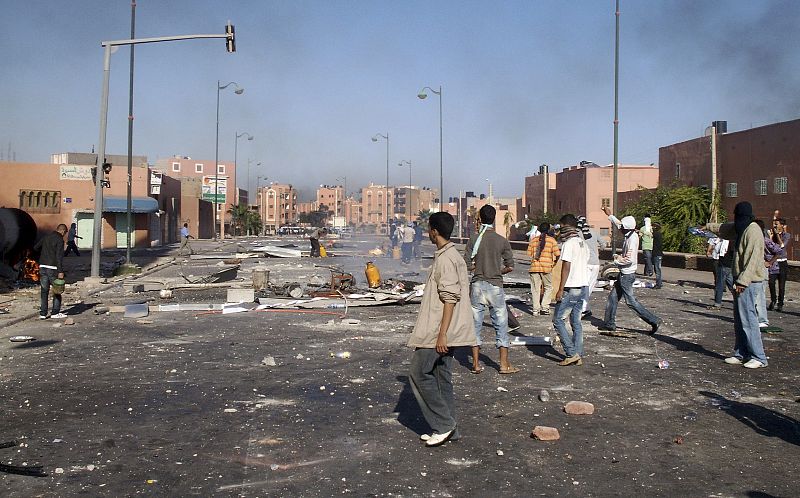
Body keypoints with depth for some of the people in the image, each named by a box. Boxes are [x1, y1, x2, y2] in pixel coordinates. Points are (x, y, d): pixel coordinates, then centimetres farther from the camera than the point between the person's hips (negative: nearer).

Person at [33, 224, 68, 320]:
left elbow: (35, 247, 21)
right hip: (52, 268, -6)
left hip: (42, 266, 6)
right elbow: (59, 256, -17)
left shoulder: (46, 237, 11)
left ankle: (43, 313, 10)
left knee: (44, 291, 9)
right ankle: (55, 313, 6)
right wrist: (60, 271, -18)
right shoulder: (59, 240, -10)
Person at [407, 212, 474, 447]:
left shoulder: (445, 259, -17)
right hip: (443, 331, 10)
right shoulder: (453, 255, 15)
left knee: (419, 373, -3)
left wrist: (442, 334, -23)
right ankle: (447, 428, 18)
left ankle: (444, 424, 1)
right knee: (441, 377, 13)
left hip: (438, 331, -10)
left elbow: (450, 298, -22)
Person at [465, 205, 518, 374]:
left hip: (477, 285, 0)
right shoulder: (502, 241, -2)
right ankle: (504, 364, 10)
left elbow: (467, 264, -4)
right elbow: (510, 266, -1)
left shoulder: (474, 239, -3)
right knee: (501, 324, 8)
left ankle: (476, 364, 10)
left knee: (475, 324, 8)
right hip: (495, 286, 0)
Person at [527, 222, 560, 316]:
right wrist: (554, 262, 14)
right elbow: (557, 254, -5)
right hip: (547, 267, -2)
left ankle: (536, 309, 6)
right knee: (548, 287, 13)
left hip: (534, 267, 2)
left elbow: (529, 254, 5)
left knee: (535, 289, 7)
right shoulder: (552, 240, -1)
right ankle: (545, 307, 4)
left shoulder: (533, 240, 7)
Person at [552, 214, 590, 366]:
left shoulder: (568, 243, -14)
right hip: (583, 285, 9)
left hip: (571, 288, -9)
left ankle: (571, 353, -4)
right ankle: (578, 356, 14)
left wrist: (560, 289, -17)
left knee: (558, 320, 0)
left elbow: (566, 267, -18)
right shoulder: (582, 242, 13)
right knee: (576, 322, 13)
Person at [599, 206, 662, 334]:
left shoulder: (632, 239, -22)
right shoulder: (631, 235, 5)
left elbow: (630, 260, -27)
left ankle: (654, 320, 0)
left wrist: (618, 259, -11)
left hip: (627, 275, -10)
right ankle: (609, 323, 22)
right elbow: (618, 224, 24)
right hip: (624, 274, 10)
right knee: (613, 297, 14)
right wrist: (610, 215, 31)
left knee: (631, 301, -5)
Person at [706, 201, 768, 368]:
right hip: (741, 280, 10)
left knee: (748, 319, -9)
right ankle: (741, 354, 18)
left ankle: (759, 358, -4)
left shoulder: (753, 231, -16)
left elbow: (752, 260, -22)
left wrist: (743, 281, -25)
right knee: (739, 320, 12)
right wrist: (708, 226, 50)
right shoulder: (741, 229, 14)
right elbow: (724, 228, 36)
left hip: (748, 281, -10)